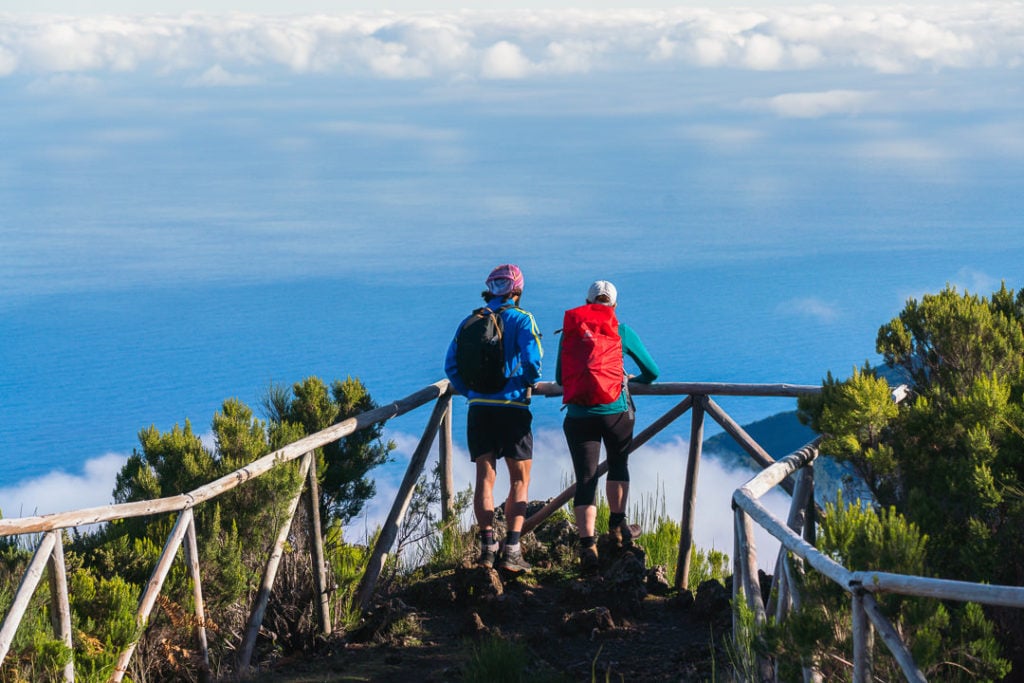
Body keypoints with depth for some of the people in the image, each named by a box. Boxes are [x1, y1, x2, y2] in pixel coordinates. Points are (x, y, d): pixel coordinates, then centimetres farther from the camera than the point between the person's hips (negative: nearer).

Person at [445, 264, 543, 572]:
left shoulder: (470, 322, 8)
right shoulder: (521, 319, -3)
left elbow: (451, 366, 6)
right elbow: (532, 360, -14)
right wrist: (530, 383, 6)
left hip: (479, 407, 3)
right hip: (513, 407, -3)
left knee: (485, 477, 8)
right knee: (520, 480, 5)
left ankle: (488, 545, -1)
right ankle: (511, 549, -4)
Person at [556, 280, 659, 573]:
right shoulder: (622, 332, 2)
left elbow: (560, 379, 14)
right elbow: (652, 372, 9)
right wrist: (631, 381, 31)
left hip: (578, 415, 0)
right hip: (616, 412, 0)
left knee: (585, 480, 1)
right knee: (618, 465, 25)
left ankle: (587, 545, -13)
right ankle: (617, 525, 39)